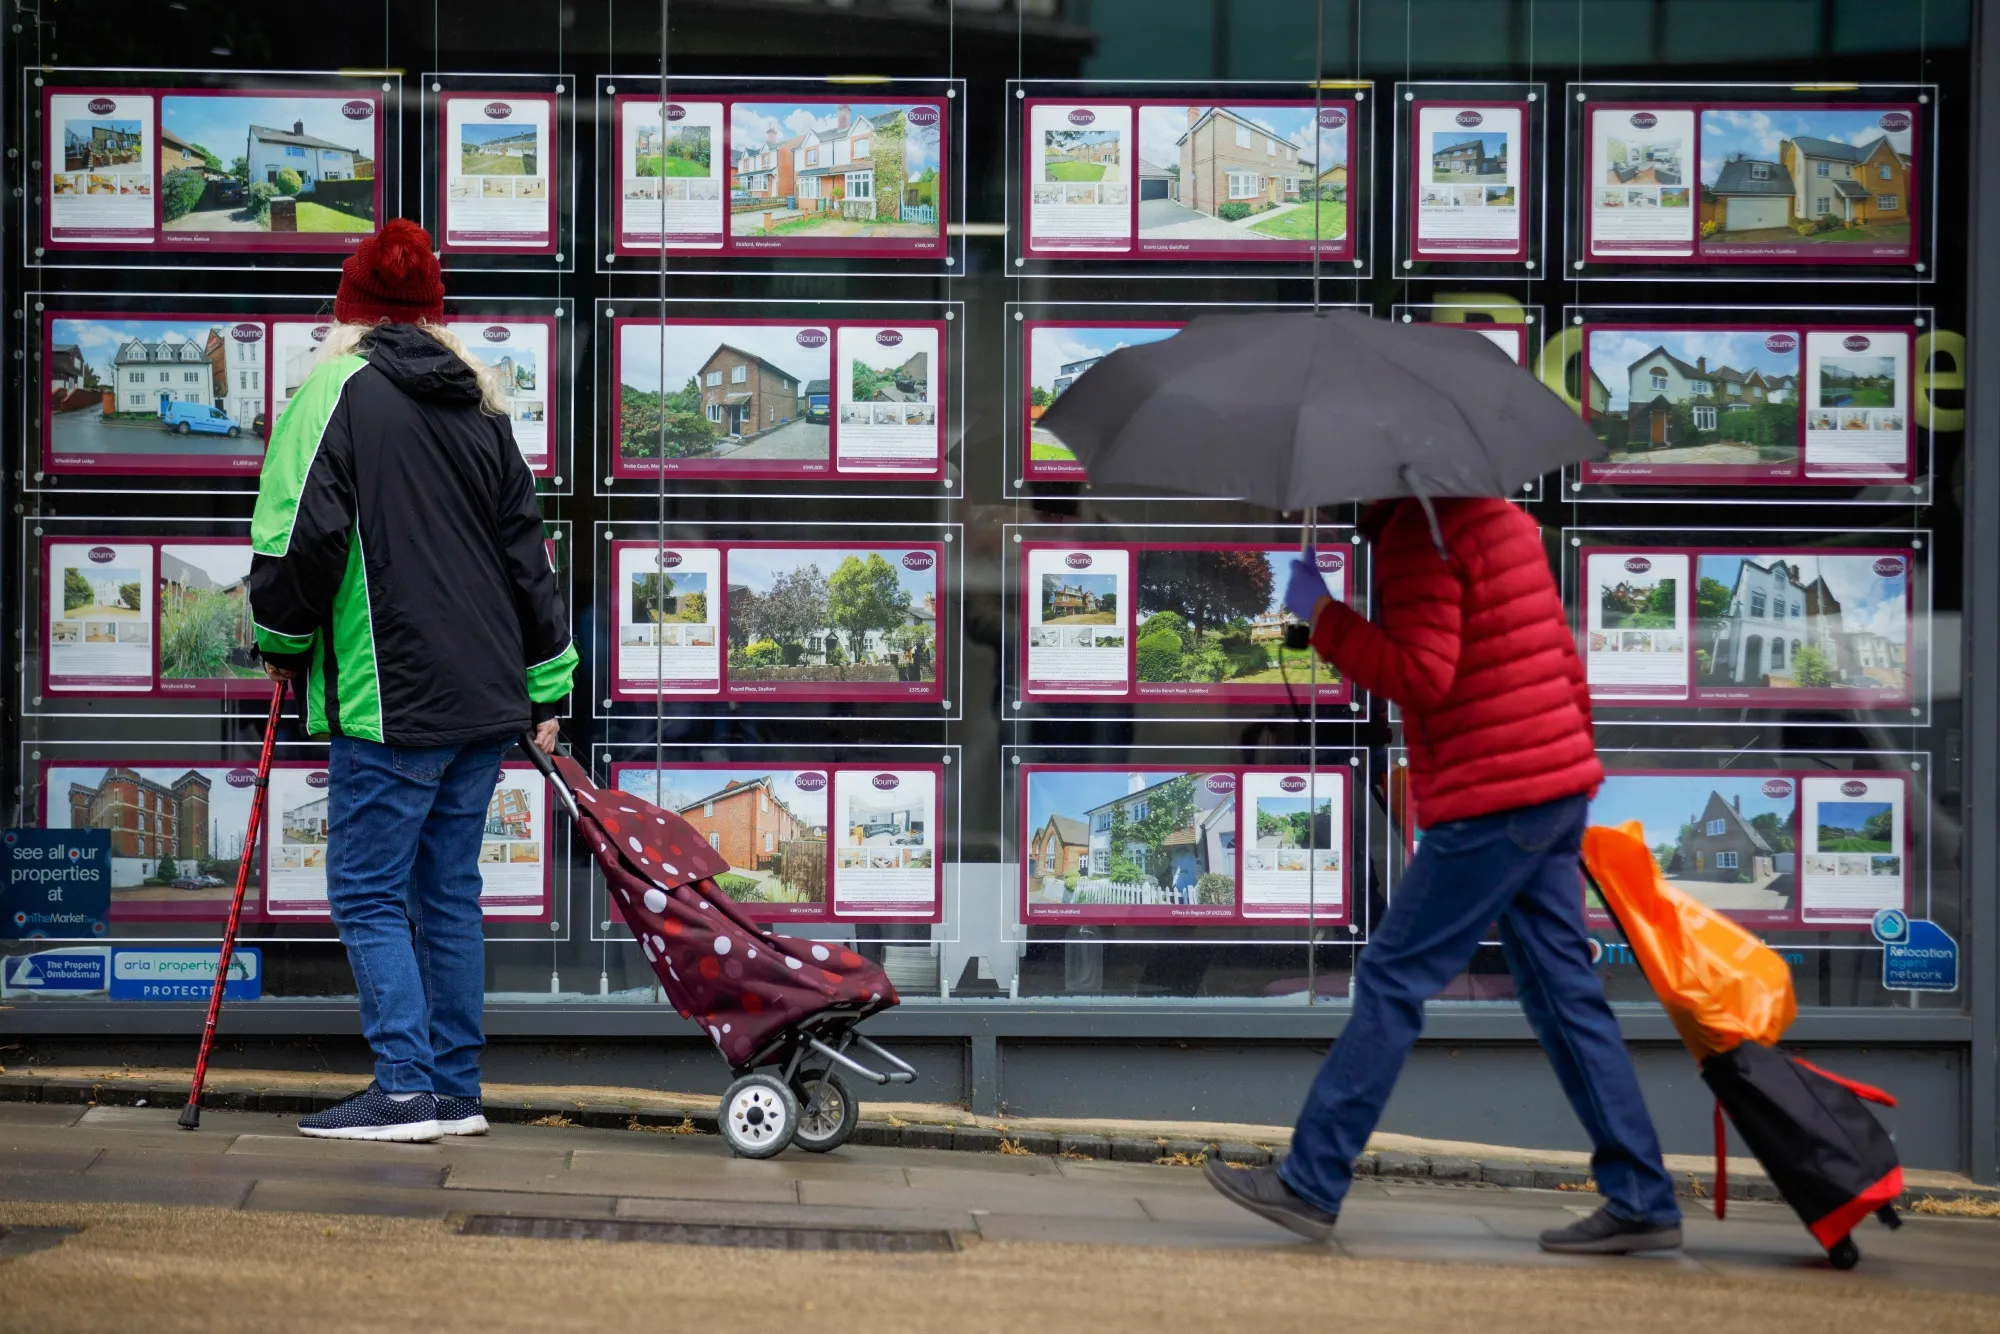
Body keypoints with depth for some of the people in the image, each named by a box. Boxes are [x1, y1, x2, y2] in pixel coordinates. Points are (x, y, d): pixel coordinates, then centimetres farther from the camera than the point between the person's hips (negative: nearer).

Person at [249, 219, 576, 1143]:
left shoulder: (337, 392, -5)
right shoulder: (481, 403, 15)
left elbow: (300, 533, -13)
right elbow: (527, 548, 18)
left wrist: (284, 643, 4)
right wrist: (546, 686, 23)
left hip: (391, 702, -7)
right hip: (486, 695, 7)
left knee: (369, 893, -2)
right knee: (448, 888, 12)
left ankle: (406, 1087, -9)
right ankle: (456, 1090, 14)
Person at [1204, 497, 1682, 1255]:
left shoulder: (1417, 539, -11)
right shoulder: (1500, 517, 17)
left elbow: (1422, 675, -21)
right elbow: (1565, 660, 21)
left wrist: (1320, 615, -14)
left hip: (1488, 804, -9)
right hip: (1559, 788, 9)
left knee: (1392, 980, -4)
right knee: (1563, 991, 10)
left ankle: (1312, 1184, 0)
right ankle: (1640, 1200, 9)